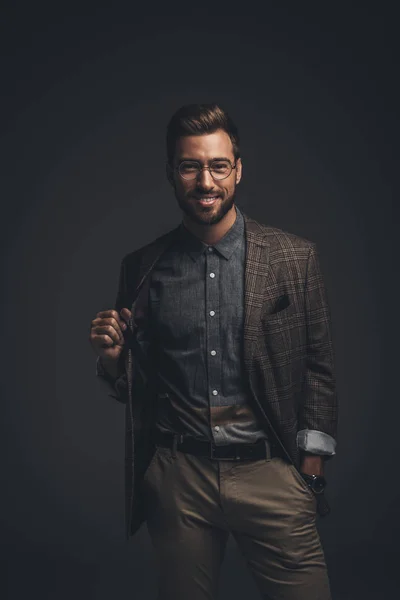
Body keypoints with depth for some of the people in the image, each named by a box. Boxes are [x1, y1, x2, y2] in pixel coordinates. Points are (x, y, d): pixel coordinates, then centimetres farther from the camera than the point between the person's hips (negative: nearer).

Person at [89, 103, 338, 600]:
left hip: (269, 472, -1)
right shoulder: (142, 267, 4)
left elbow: (318, 368, 3)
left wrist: (311, 466, -1)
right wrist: (112, 357, -10)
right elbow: (131, 385, 11)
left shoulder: (294, 257, 0)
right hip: (176, 479, 2)